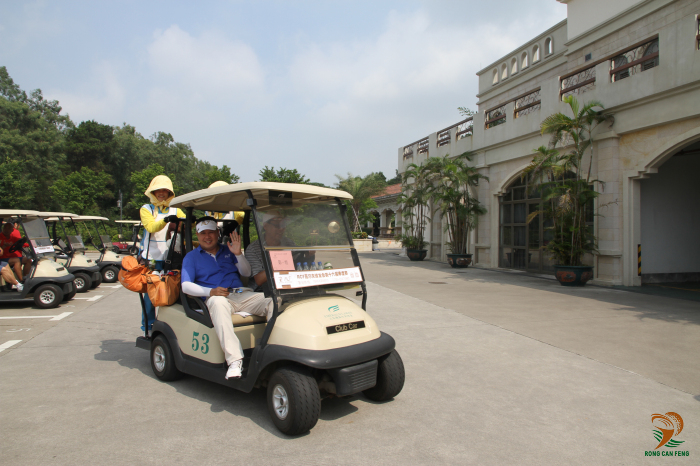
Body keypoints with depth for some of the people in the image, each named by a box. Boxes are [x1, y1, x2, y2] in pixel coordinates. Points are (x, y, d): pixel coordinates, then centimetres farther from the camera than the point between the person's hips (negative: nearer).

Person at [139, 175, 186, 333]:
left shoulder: (175, 210, 16)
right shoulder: (146, 209, 7)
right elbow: (150, 227, -12)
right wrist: (165, 220, -32)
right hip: (151, 258, -2)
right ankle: (148, 324, 14)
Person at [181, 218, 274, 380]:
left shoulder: (228, 251, 24)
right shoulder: (191, 257, 18)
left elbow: (247, 273, 15)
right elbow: (186, 286, 4)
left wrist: (238, 253, -2)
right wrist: (211, 291, -14)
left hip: (242, 295, 3)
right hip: (216, 297, -3)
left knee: (273, 301, -25)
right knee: (218, 303, -41)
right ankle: (234, 360, -49)